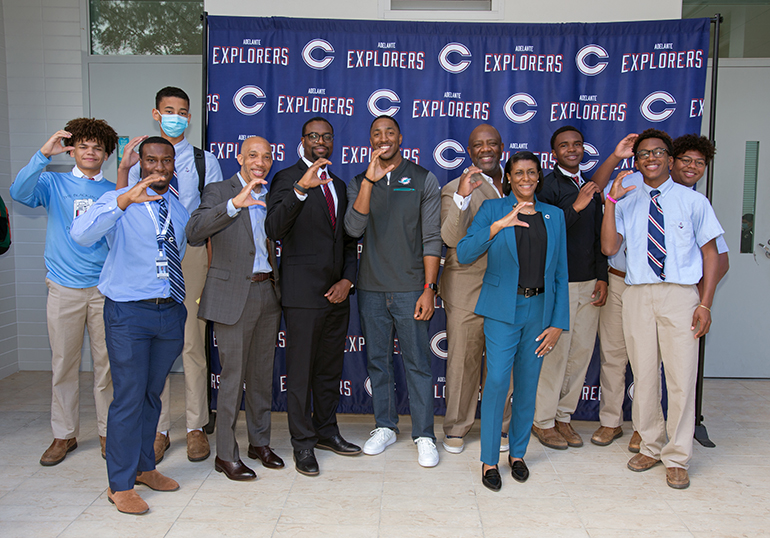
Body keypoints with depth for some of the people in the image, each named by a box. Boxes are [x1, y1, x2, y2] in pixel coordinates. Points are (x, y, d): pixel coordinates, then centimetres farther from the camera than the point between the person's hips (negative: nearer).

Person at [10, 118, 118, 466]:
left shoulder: (114, 191, 10)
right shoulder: (53, 184, 8)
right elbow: (19, 192, -13)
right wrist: (44, 154, -23)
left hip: (104, 289, 1)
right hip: (64, 289, 0)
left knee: (107, 364, 4)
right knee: (63, 365, 6)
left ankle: (108, 431, 17)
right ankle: (64, 435, 19)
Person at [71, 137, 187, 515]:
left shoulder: (180, 209, 12)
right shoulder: (117, 201, -6)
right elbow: (81, 234, -25)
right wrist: (124, 201, -39)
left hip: (171, 312, 5)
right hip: (129, 313, -5)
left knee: (153, 395, 16)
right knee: (129, 398, -3)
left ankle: (144, 468, 32)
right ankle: (120, 485, 12)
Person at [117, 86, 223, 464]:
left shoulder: (204, 161, 9)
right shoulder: (140, 159, 11)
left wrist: (212, 262, -3)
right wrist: (123, 169, -10)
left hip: (192, 253, -1)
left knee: (193, 344, 2)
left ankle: (196, 428, 15)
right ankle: (158, 429, 18)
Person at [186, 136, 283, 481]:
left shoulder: (273, 195, 13)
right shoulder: (218, 192, -4)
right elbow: (194, 233, -23)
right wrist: (233, 204, -32)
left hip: (268, 292, 6)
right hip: (233, 295, -5)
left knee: (262, 373, 15)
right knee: (233, 376, 0)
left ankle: (260, 442, 30)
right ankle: (226, 455, 13)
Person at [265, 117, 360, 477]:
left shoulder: (339, 186, 17)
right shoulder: (287, 179, -4)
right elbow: (274, 229, -21)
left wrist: (347, 280, 3)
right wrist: (301, 188, -34)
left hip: (337, 292, 7)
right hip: (303, 292, -6)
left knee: (330, 368, 16)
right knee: (300, 370, 2)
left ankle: (326, 431, 31)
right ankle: (303, 443, 15)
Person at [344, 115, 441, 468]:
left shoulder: (423, 180, 2)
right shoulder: (359, 183, 8)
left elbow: (431, 239, -2)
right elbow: (354, 229, -9)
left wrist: (429, 288, -9)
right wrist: (369, 181, -19)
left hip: (409, 289, -3)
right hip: (371, 289, 3)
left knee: (417, 362, 1)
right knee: (378, 360, 12)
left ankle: (424, 436, 13)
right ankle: (385, 427, 27)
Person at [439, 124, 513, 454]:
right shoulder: (455, 189, -5)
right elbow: (451, 238, -18)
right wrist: (462, 197, -31)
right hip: (467, 290, -4)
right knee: (462, 361, 5)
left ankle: (499, 425, 28)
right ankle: (456, 428, 21)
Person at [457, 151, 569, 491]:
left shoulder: (554, 216, 10)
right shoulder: (493, 209, 2)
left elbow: (560, 274, 9)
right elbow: (463, 253, -10)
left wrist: (558, 323, 3)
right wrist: (497, 226, -22)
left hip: (540, 309, 3)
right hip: (502, 309, -3)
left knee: (527, 385, 9)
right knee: (496, 381, -9)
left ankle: (517, 453, 27)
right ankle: (489, 460, 7)